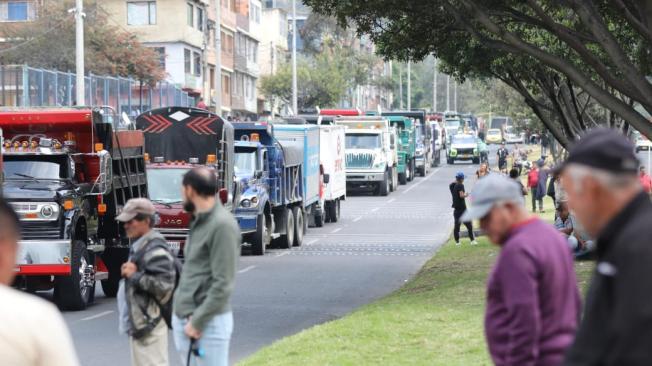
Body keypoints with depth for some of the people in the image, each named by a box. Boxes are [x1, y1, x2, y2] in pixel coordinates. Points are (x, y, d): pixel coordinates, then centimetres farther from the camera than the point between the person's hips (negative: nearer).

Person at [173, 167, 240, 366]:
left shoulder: (223, 225, -15)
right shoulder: (199, 221, 13)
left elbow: (222, 284, -18)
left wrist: (198, 321, -17)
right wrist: (185, 314, 8)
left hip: (210, 321, -9)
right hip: (183, 318, 9)